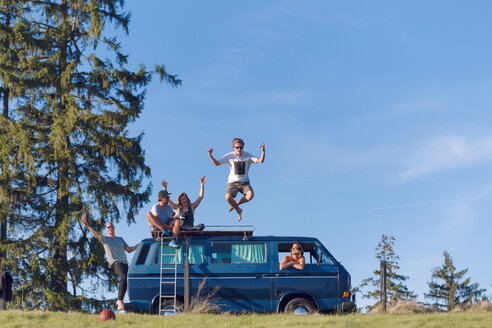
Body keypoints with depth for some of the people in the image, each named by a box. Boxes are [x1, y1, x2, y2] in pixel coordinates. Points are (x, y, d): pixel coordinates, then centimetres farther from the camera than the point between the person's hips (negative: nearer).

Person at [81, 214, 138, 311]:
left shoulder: (120, 239, 27)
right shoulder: (104, 238, 12)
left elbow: (129, 250, 26)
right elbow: (96, 235, -8)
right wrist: (89, 227, -24)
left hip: (124, 263, 6)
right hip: (115, 263, -6)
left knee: (125, 283, 3)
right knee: (123, 278, -30)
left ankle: (120, 302, 17)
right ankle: (120, 300, -31)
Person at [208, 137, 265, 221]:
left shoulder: (248, 156, -6)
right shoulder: (230, 156, -4)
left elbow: (260, 160, -17)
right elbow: (217, 163, -6)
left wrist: (263, 152, -35)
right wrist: (210, 155, -23)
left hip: (244, 182, 0)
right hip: (232, 182, 0)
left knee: (250, 195, -30)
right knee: (228, 197, -28)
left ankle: (236, 205, -1)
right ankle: (238, 210, 4)